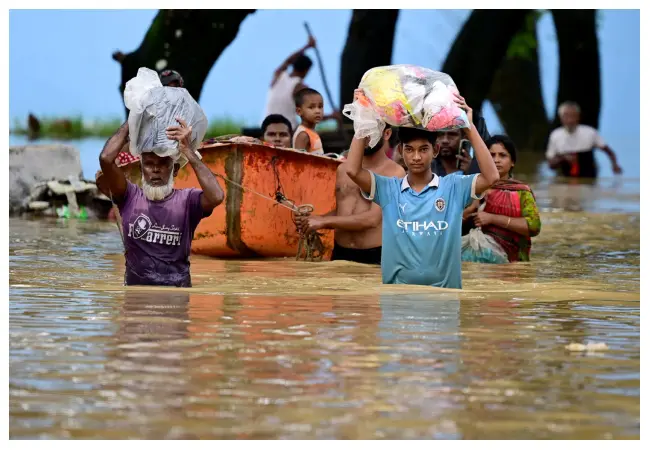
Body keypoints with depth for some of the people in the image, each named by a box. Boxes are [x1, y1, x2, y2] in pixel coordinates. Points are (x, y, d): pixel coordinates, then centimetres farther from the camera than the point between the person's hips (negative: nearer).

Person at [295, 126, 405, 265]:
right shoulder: (343, 169, 11)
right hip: (339, 254, 5)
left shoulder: (394, 172, -8)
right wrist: (315, 219, 0)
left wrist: (324, 221, -15)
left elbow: (372, 219, -17)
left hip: (374, 258, -5)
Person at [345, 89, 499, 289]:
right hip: (397, 291, 1)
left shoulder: (453, 186, 3)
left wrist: (470, 127, -12)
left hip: (444, 290, -1)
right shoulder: (389, 189, 6)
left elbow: (491, 177, -11)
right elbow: (352, 170, -6)